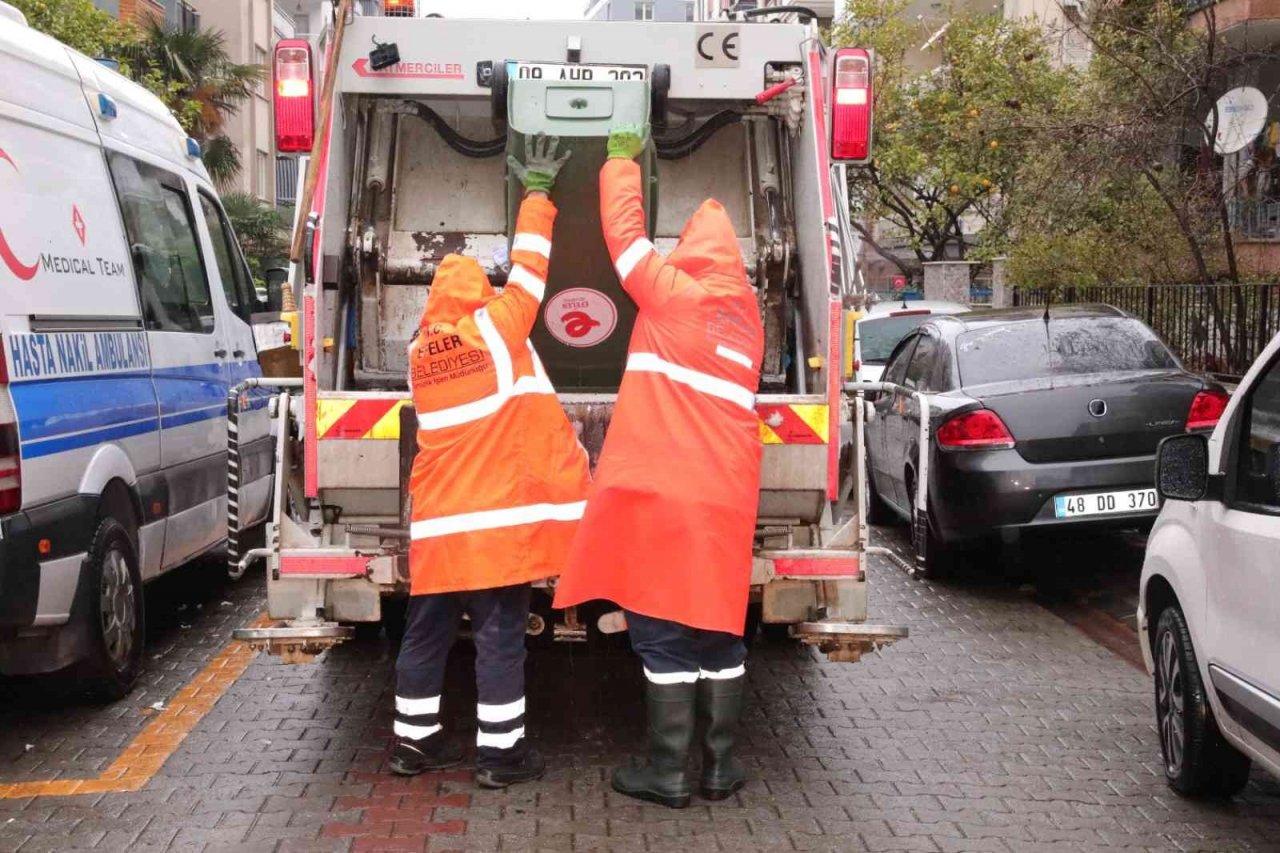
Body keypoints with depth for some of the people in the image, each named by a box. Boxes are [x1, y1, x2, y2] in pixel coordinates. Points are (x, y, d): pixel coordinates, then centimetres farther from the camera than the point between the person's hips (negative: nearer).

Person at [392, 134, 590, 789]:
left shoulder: (420, 350, 9)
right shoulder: (496, 328, -5)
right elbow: (529, 267, 5)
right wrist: (537, 193, 17)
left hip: (435, 523, 5)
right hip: (496, 518, -5)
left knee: (426, 633, 14)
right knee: (499, 637, 0)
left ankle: (414, 740, 23)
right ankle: (500, 754, 3)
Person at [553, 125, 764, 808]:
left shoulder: (671, 294, -3)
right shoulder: (746, 314, 13)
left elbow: (624, 231, 7)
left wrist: (622, 160, 21)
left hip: (661, 492, -5)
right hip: (728, 498, 6)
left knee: (663, 636, 0)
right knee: (720, 632, 12)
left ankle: (667, 772, 3)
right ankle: (720, 765, 17)